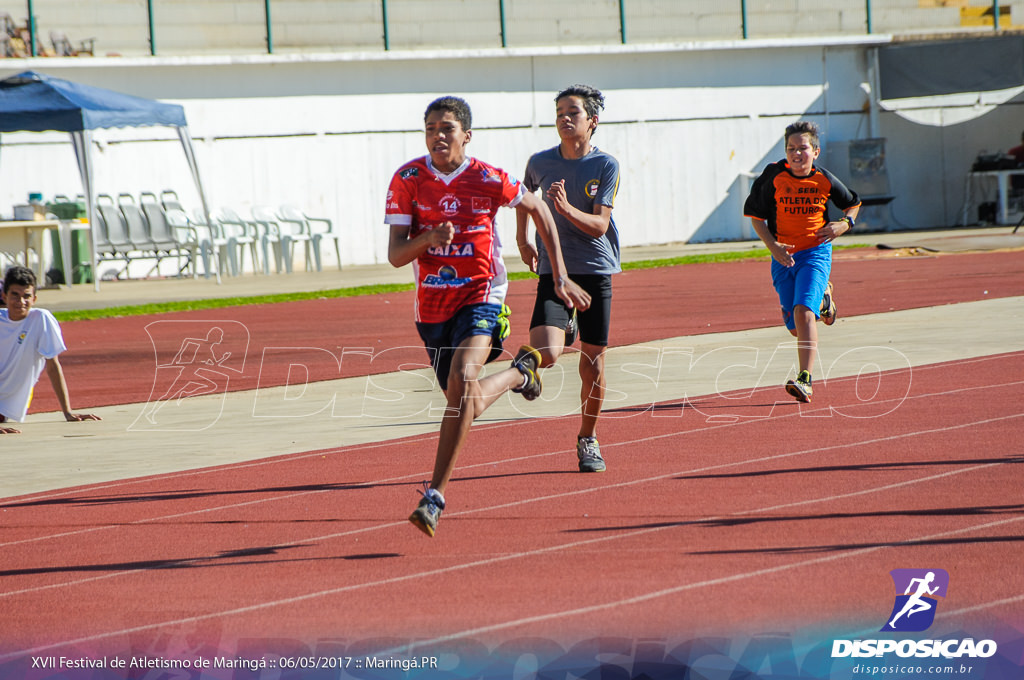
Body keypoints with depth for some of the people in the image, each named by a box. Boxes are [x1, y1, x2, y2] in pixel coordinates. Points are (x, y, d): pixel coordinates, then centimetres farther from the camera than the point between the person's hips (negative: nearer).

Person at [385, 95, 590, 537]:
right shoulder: (408, 179, -6)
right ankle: (519, 373, 52)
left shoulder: (488, 180, -10)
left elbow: (537, 209, 8)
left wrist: (560, 276, 8)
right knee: (468, 404, 15)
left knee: (463, 378, -30)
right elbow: (395, 255, -7)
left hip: (481, 297, -4)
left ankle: (436, 494, -26)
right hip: (433, 304, 4)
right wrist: (428, 238, -29)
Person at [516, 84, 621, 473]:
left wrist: (567, 209, -29)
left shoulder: (606, 166, -5)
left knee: (593, 366, 5)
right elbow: (524, 194, 24)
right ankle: (566, 329, 15)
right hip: (553, 270, 1)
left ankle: (588, 440, 26)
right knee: (545, 356, -21)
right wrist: (523, 240, 21)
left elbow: (600, 225, -12)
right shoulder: (540, 163, 1)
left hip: (596, 271, -1)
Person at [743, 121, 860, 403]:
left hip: (816, 253, -2)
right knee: (795, 327, 10)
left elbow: (853, 203, 14)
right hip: (784, 257, 2)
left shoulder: (824, 180, -5)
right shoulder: (774, 177, -7)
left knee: (803, 311, -23)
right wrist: (772, 245, -14)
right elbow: (755, 216, 1)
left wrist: (845, 224, -7)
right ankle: (822, 298, 47)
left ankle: (805, 380, -25)